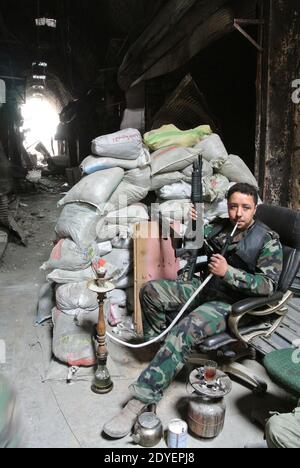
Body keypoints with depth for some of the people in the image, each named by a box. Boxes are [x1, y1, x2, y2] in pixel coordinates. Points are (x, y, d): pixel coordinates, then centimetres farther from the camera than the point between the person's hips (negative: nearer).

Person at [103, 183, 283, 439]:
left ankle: (141, 401, -29)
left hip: (231, 305, -7)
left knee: (184, 332, -32)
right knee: (151, 290, -3)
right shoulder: (220, 227, 8)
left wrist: (228, 272, -24)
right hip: (205, 289, 7)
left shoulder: (269, 241, -9)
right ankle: (159, 345, 13)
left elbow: (269, 285, -16)